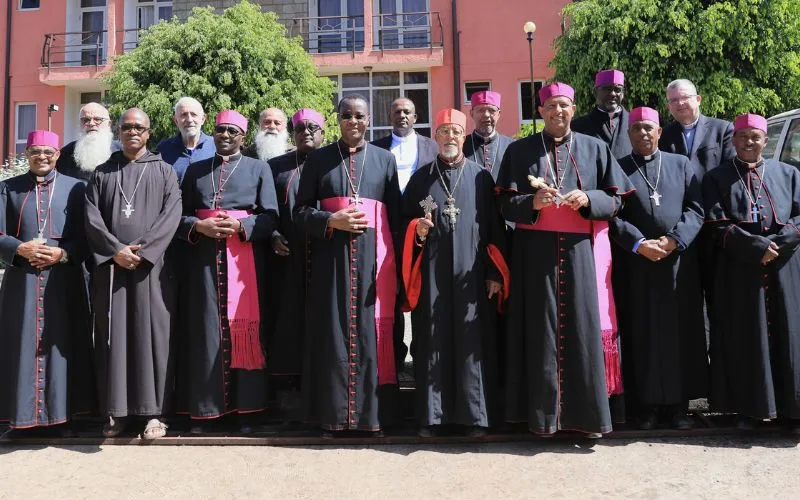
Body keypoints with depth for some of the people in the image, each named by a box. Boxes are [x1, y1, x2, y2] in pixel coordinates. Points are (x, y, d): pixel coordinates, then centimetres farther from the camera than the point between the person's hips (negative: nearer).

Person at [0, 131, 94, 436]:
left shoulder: (74, 188, 7)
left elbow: (84, 236, 3)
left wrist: (63, 254, -13)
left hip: (63, 281, -1)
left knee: (61, 344, 1)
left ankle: (61, 413, 8)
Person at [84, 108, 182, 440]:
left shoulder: (163, 171, 10)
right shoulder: (101, 173, 14)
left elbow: (172, 214, -3)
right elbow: (92, 217, 4)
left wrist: (143, 251, -14)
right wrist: (116, 250, -12)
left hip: (151, 266, -2)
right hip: (110, 266, 2)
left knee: (152, 335, -4)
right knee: (113, 336, 2)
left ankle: (154, 411, 0)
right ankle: (116, 411, 7)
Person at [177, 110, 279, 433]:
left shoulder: (259, 169, 10)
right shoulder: (195, 170, 17)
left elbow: (270, 217, 1)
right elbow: (179, 215, 11)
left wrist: (239, 226, -16)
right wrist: (199, 226, -10)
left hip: (244, 259, -2)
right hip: (204, 259, 2)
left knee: (244, 331, -2)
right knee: (206, 332, 0)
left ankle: (245, 408, 4)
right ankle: (205, 408, 6)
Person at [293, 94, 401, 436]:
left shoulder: (385, 159, 10)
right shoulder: (318, 159, 8)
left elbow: (396, 214, 7)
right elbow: (301, 210, 5)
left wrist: (396, 261, -2)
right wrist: (332, 221, -13)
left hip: (373, 258, 0)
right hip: (332, 258, 0)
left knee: (371, 331, 1)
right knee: (333, 332, 1)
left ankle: (371, 414, 10)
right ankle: (333, 416, 9)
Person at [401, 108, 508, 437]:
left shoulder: (480, 177, 7)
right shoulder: (421, 178, 10)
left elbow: (495, 228, 3)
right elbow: (405, 221, 12)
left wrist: (494, 273, -3)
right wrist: (416, 230, -11)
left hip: (471, 274, -1)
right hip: (431, 274, 1)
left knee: (472, 341, 0)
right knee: (432, 342, 2)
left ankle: (474, 414, 8)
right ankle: (431, 415, 10)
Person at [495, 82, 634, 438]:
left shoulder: (595, 148, 11)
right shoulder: (520, 151, 8)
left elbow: (616, 199, 7)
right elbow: (505, 203, 3)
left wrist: (588, 200, -13)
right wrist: (533, 202, -16)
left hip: (582, 252, 1)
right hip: (537, 252, 0)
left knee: (584, 328, -1)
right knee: (542, 331, 0)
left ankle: (589, 413, 8)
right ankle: (544, 414, 8)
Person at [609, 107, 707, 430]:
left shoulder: (681, 165, 10)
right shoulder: (618, 169, 6)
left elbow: (696, 209, 4)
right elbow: (613, 216, -2)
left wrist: (674, 239, -11)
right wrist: (639, 244, -15)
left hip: (680, 261, 1)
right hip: (638, 264, -1)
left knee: (681, 332, 4)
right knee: (643, 335, 2)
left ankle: (678, 403, 13)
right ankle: (648, 404, 10)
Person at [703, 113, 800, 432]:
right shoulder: (717, 178, 7)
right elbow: (717, 225, -4)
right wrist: (757, 246, -14)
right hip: (739, 271, -1)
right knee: (745, 339, 0)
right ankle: (750, 408, 6)